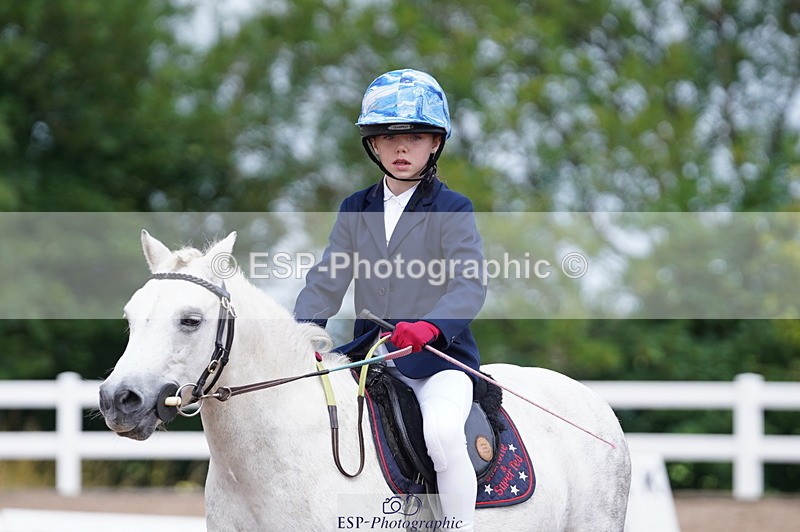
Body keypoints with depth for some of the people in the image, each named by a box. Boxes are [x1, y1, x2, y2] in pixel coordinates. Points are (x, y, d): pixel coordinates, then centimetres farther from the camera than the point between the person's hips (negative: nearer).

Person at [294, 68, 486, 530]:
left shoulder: (452, 211, -2)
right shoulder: (356, 210, 13)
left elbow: (470, 285, -15)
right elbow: (327, 282, 8)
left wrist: (430, 325, -34)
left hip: (439, 357, -5)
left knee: (442, 431, -33)